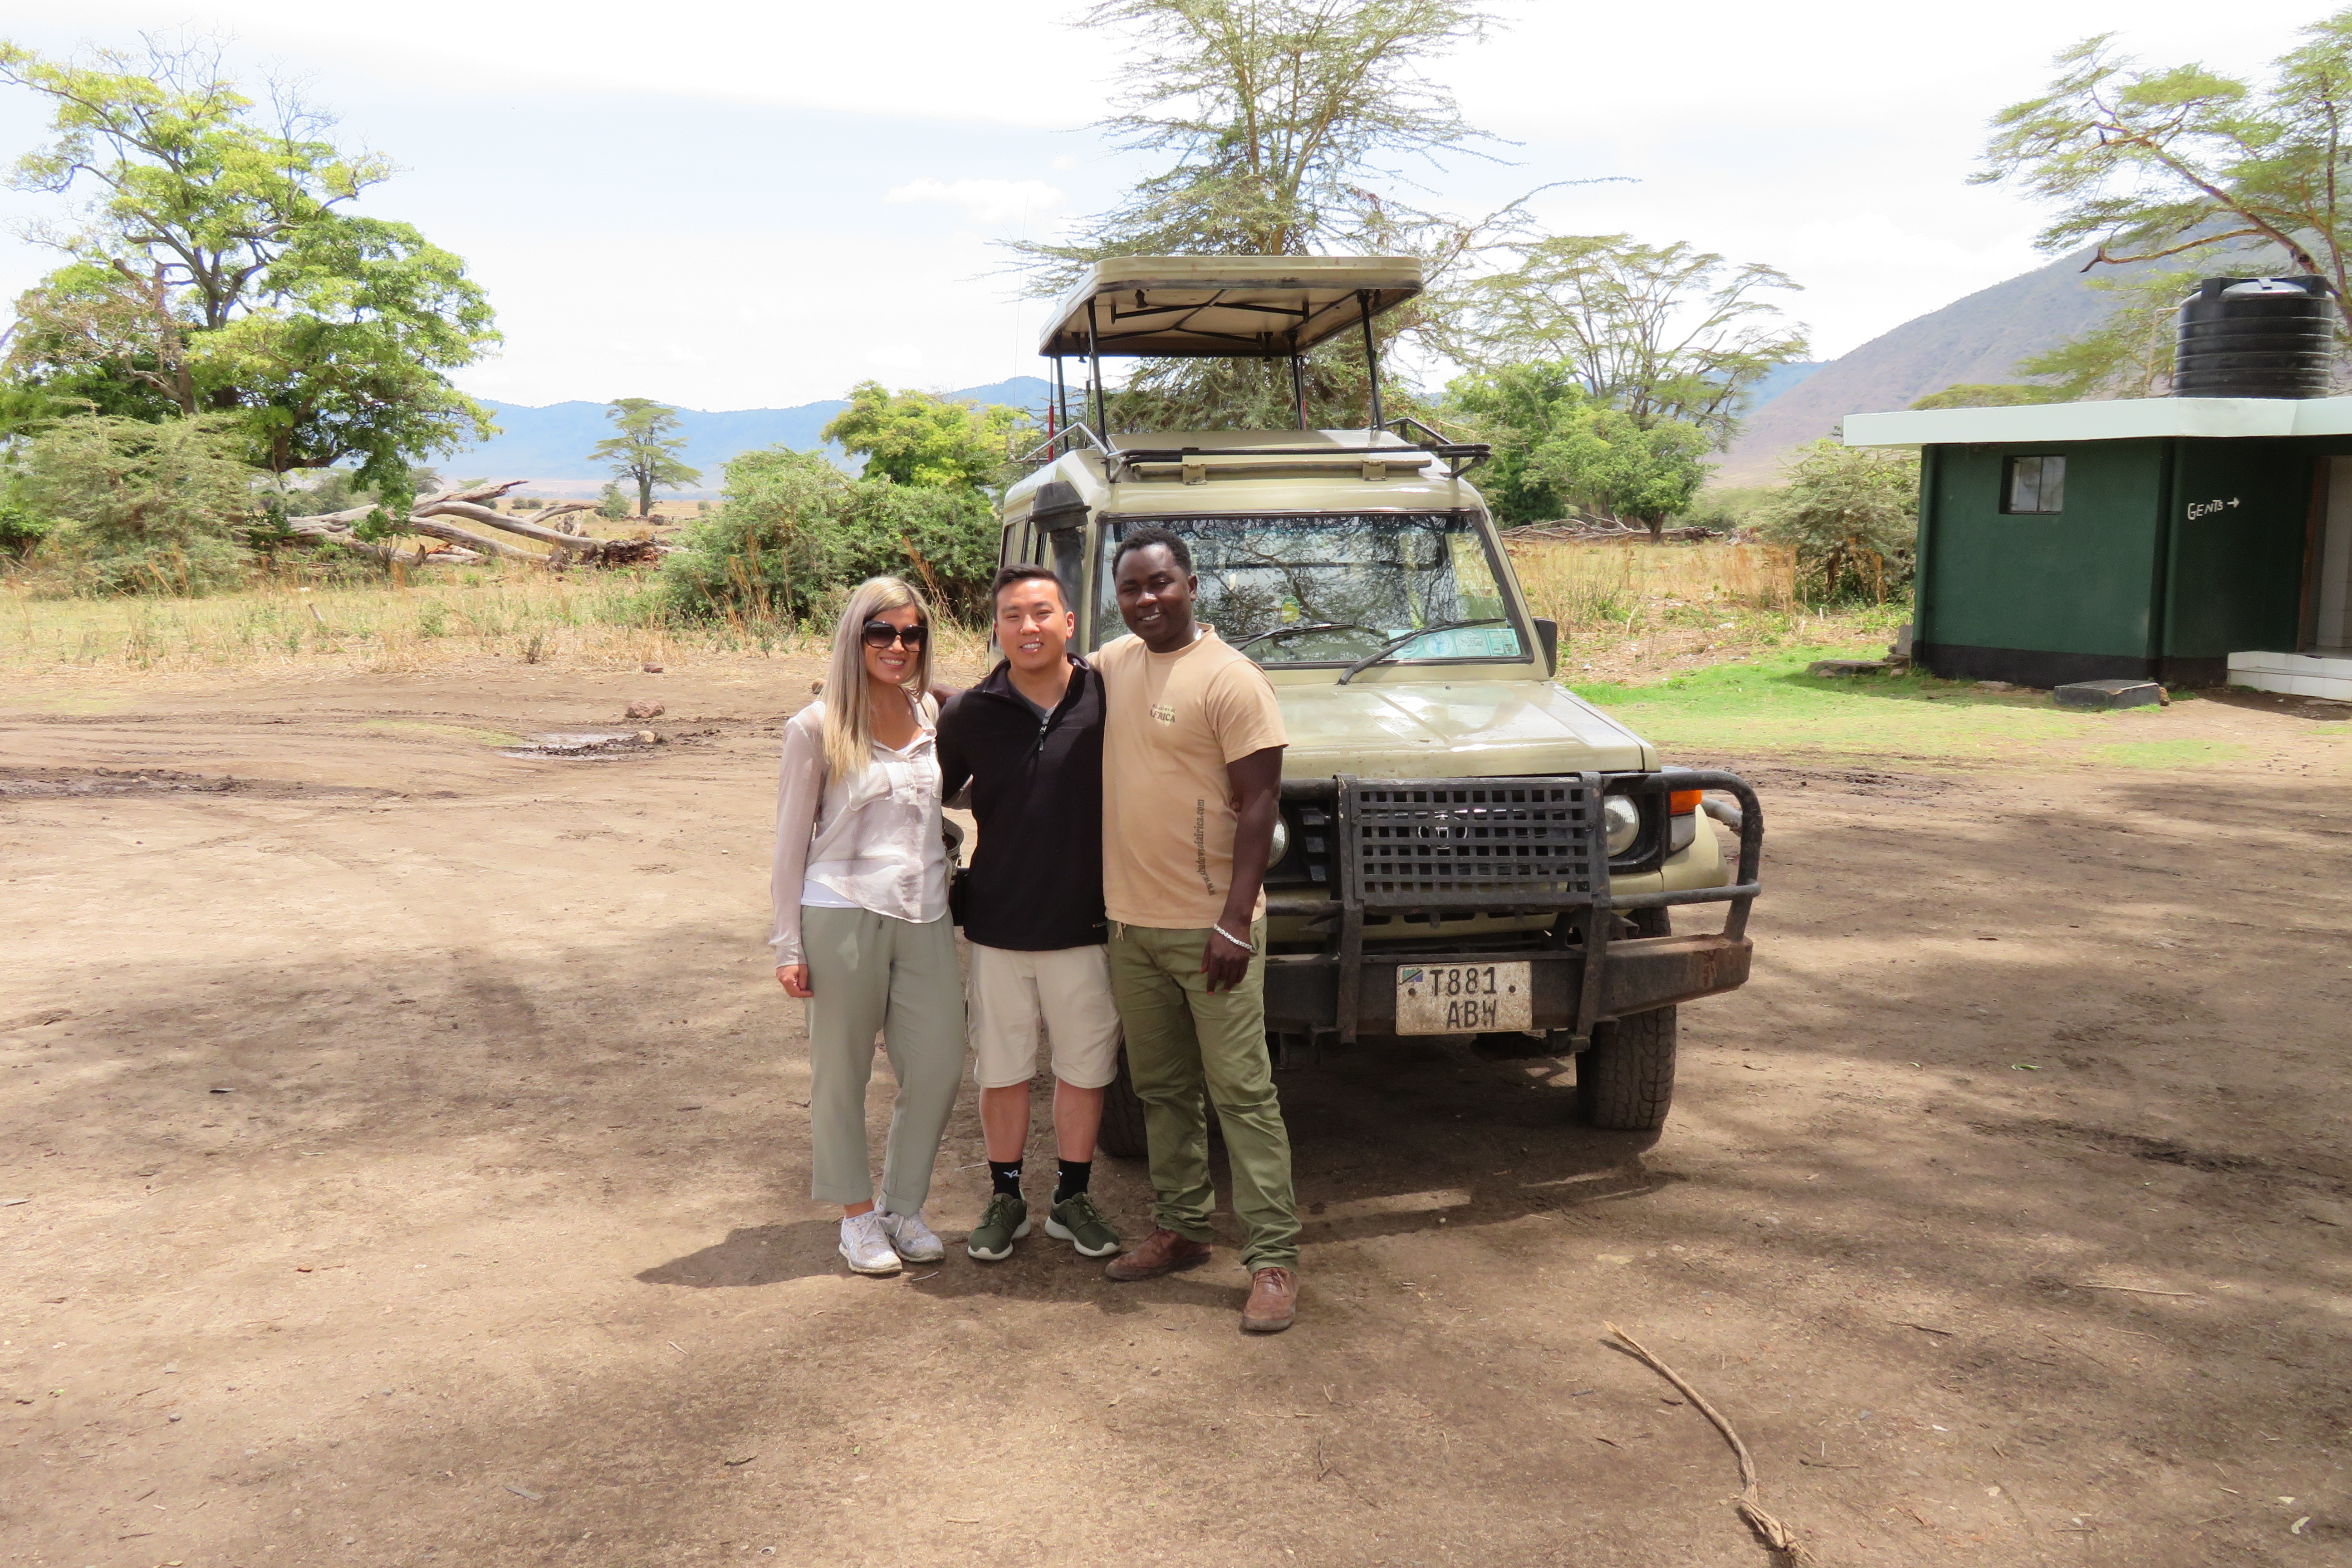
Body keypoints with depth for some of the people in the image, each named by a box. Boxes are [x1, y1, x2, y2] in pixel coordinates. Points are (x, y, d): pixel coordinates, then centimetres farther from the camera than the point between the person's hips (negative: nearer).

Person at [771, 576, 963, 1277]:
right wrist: (789, 944, -4)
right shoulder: (818, 727, -4)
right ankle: (857, 1215, 23)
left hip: (925, 916, 4)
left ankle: (903, 1205, 25)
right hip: (843, 915, -4)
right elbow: (791, 839, -1)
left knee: (938, 1067, 4)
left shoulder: (936, 716, 8)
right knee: (842, 1073, 6)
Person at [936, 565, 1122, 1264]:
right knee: (1001, 1072, 13)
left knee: (1085, 1069, 12)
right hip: (998, 926, 1)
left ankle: (1072, 1199, 29)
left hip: (1085, 924, 0)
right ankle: (1005, 1199, 30)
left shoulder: (1107, 699, -6)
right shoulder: (968, 713, -3)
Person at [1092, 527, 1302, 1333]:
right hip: (1131, 920, 7)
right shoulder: (1113, 664, 8)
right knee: (1162, 1089, 16)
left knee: (1241, 1093, -3)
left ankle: (1274, 1259, 3)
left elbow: (1257, 804, -16)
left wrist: (1235, 922, -21)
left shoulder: (1230, 679, -13)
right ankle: (1179, 1228, 30)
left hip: (1208, 927, -7)